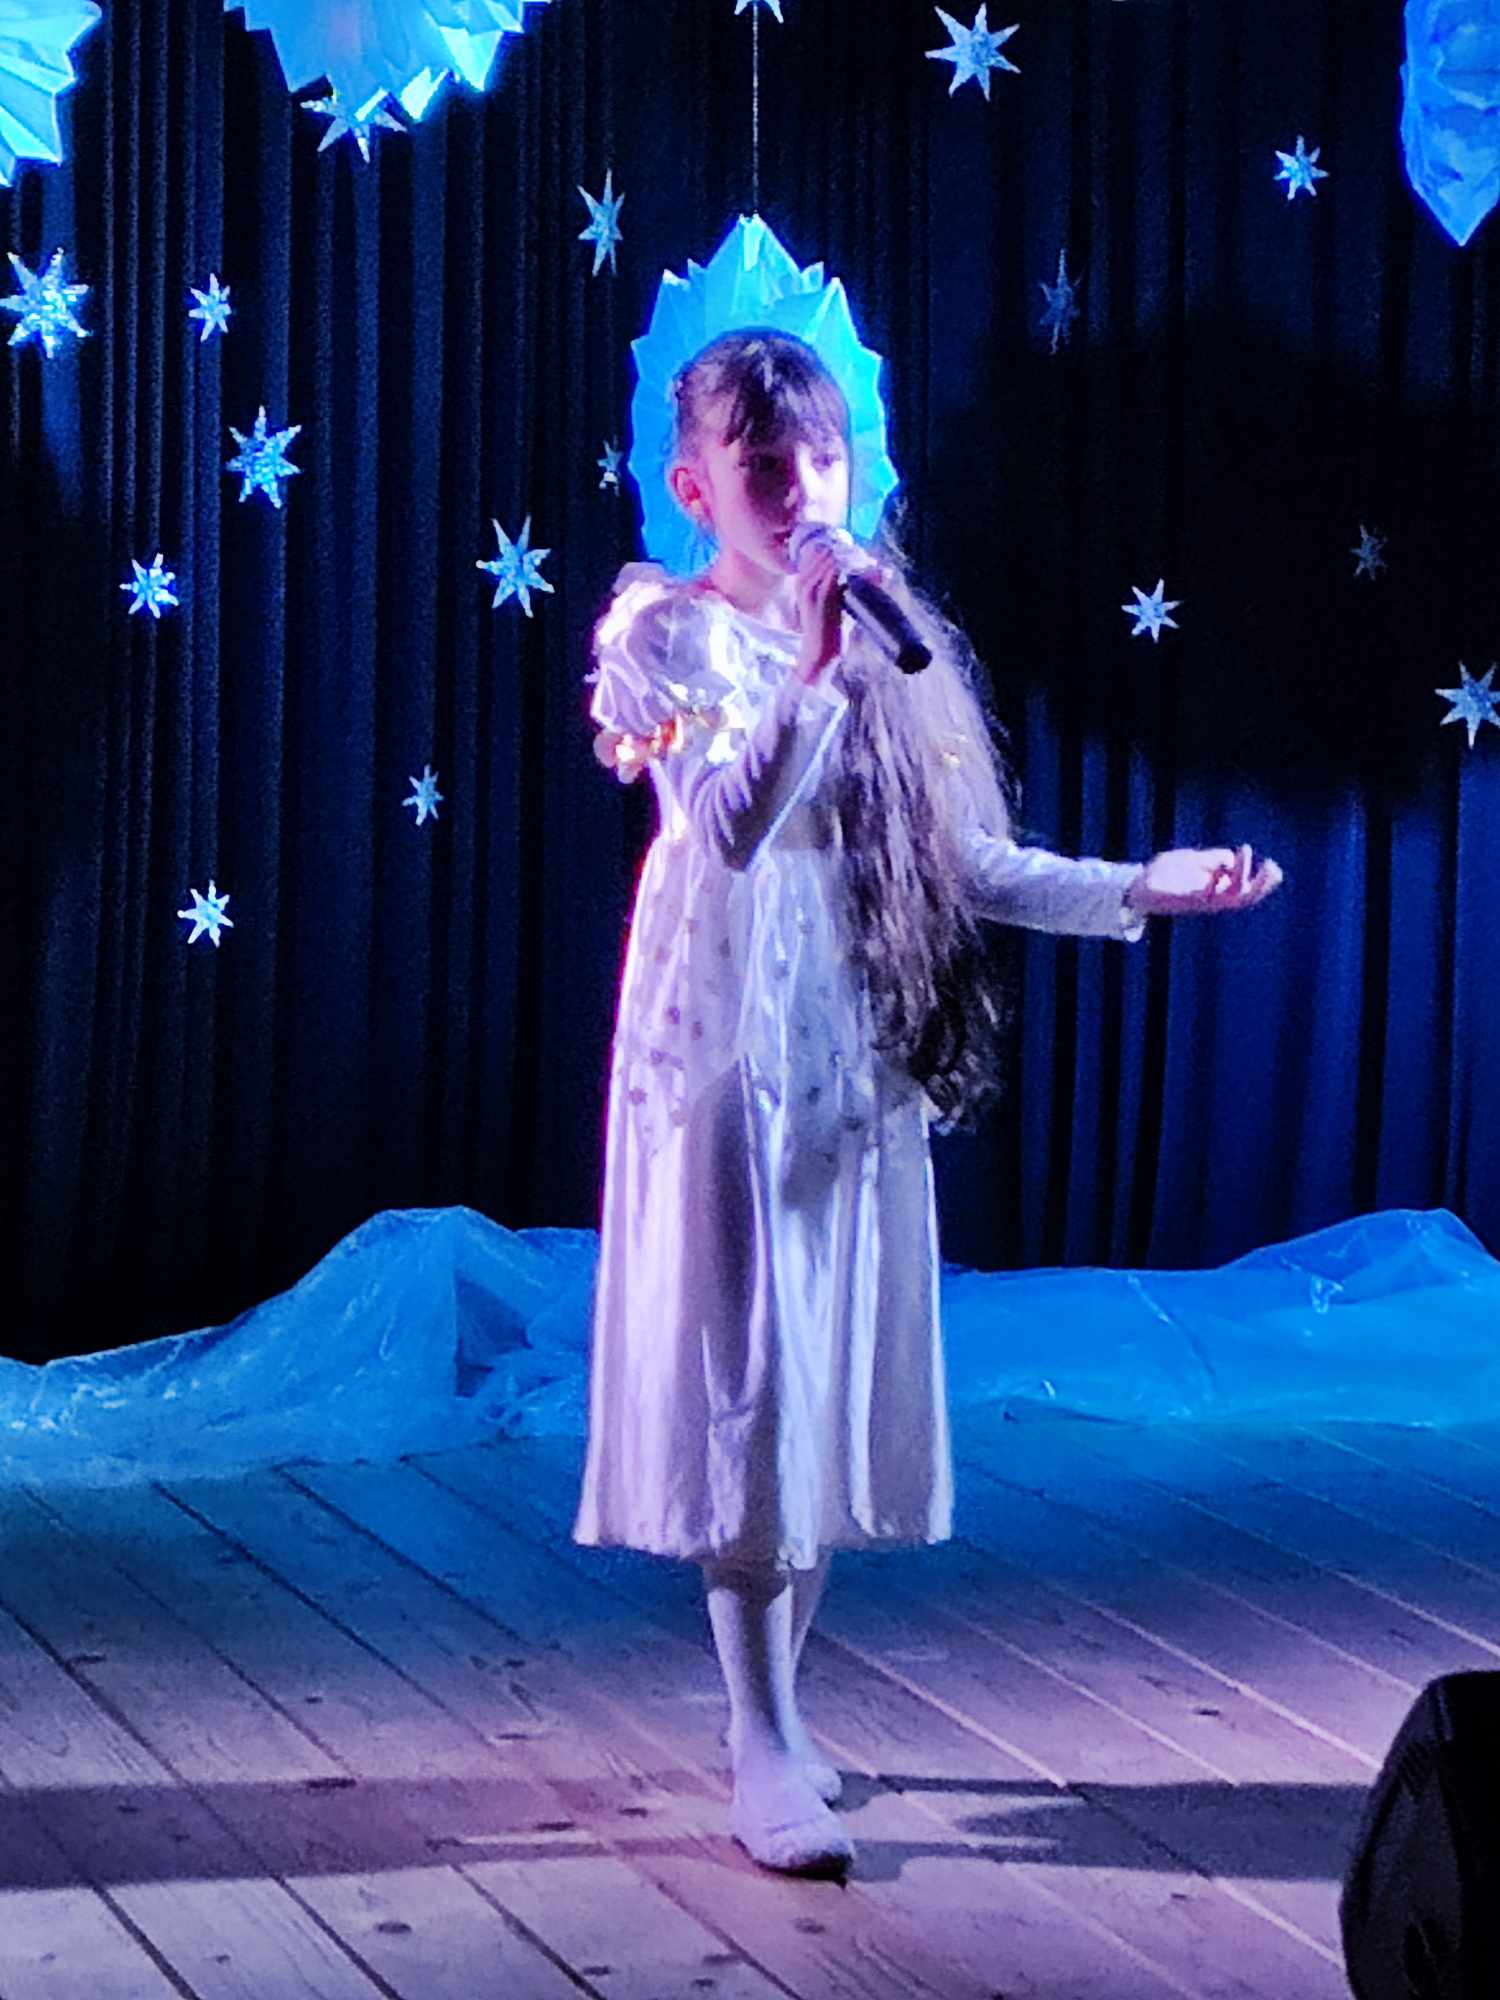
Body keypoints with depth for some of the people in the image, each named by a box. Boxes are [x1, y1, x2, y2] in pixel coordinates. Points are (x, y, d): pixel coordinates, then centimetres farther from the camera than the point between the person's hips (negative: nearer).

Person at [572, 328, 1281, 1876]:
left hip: (860, 1052, 6)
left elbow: (967, 862, 11)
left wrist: (1140, 889, 3)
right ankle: (765, 1754, -1)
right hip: (727, 1043, -6)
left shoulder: (888, 632, 10)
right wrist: (811, 671, -30)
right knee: (743, 1384, -6)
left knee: (839, 1382, 10)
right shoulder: (666, 631, -5)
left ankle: (774, 1702, 24)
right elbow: (728, 827, -21)